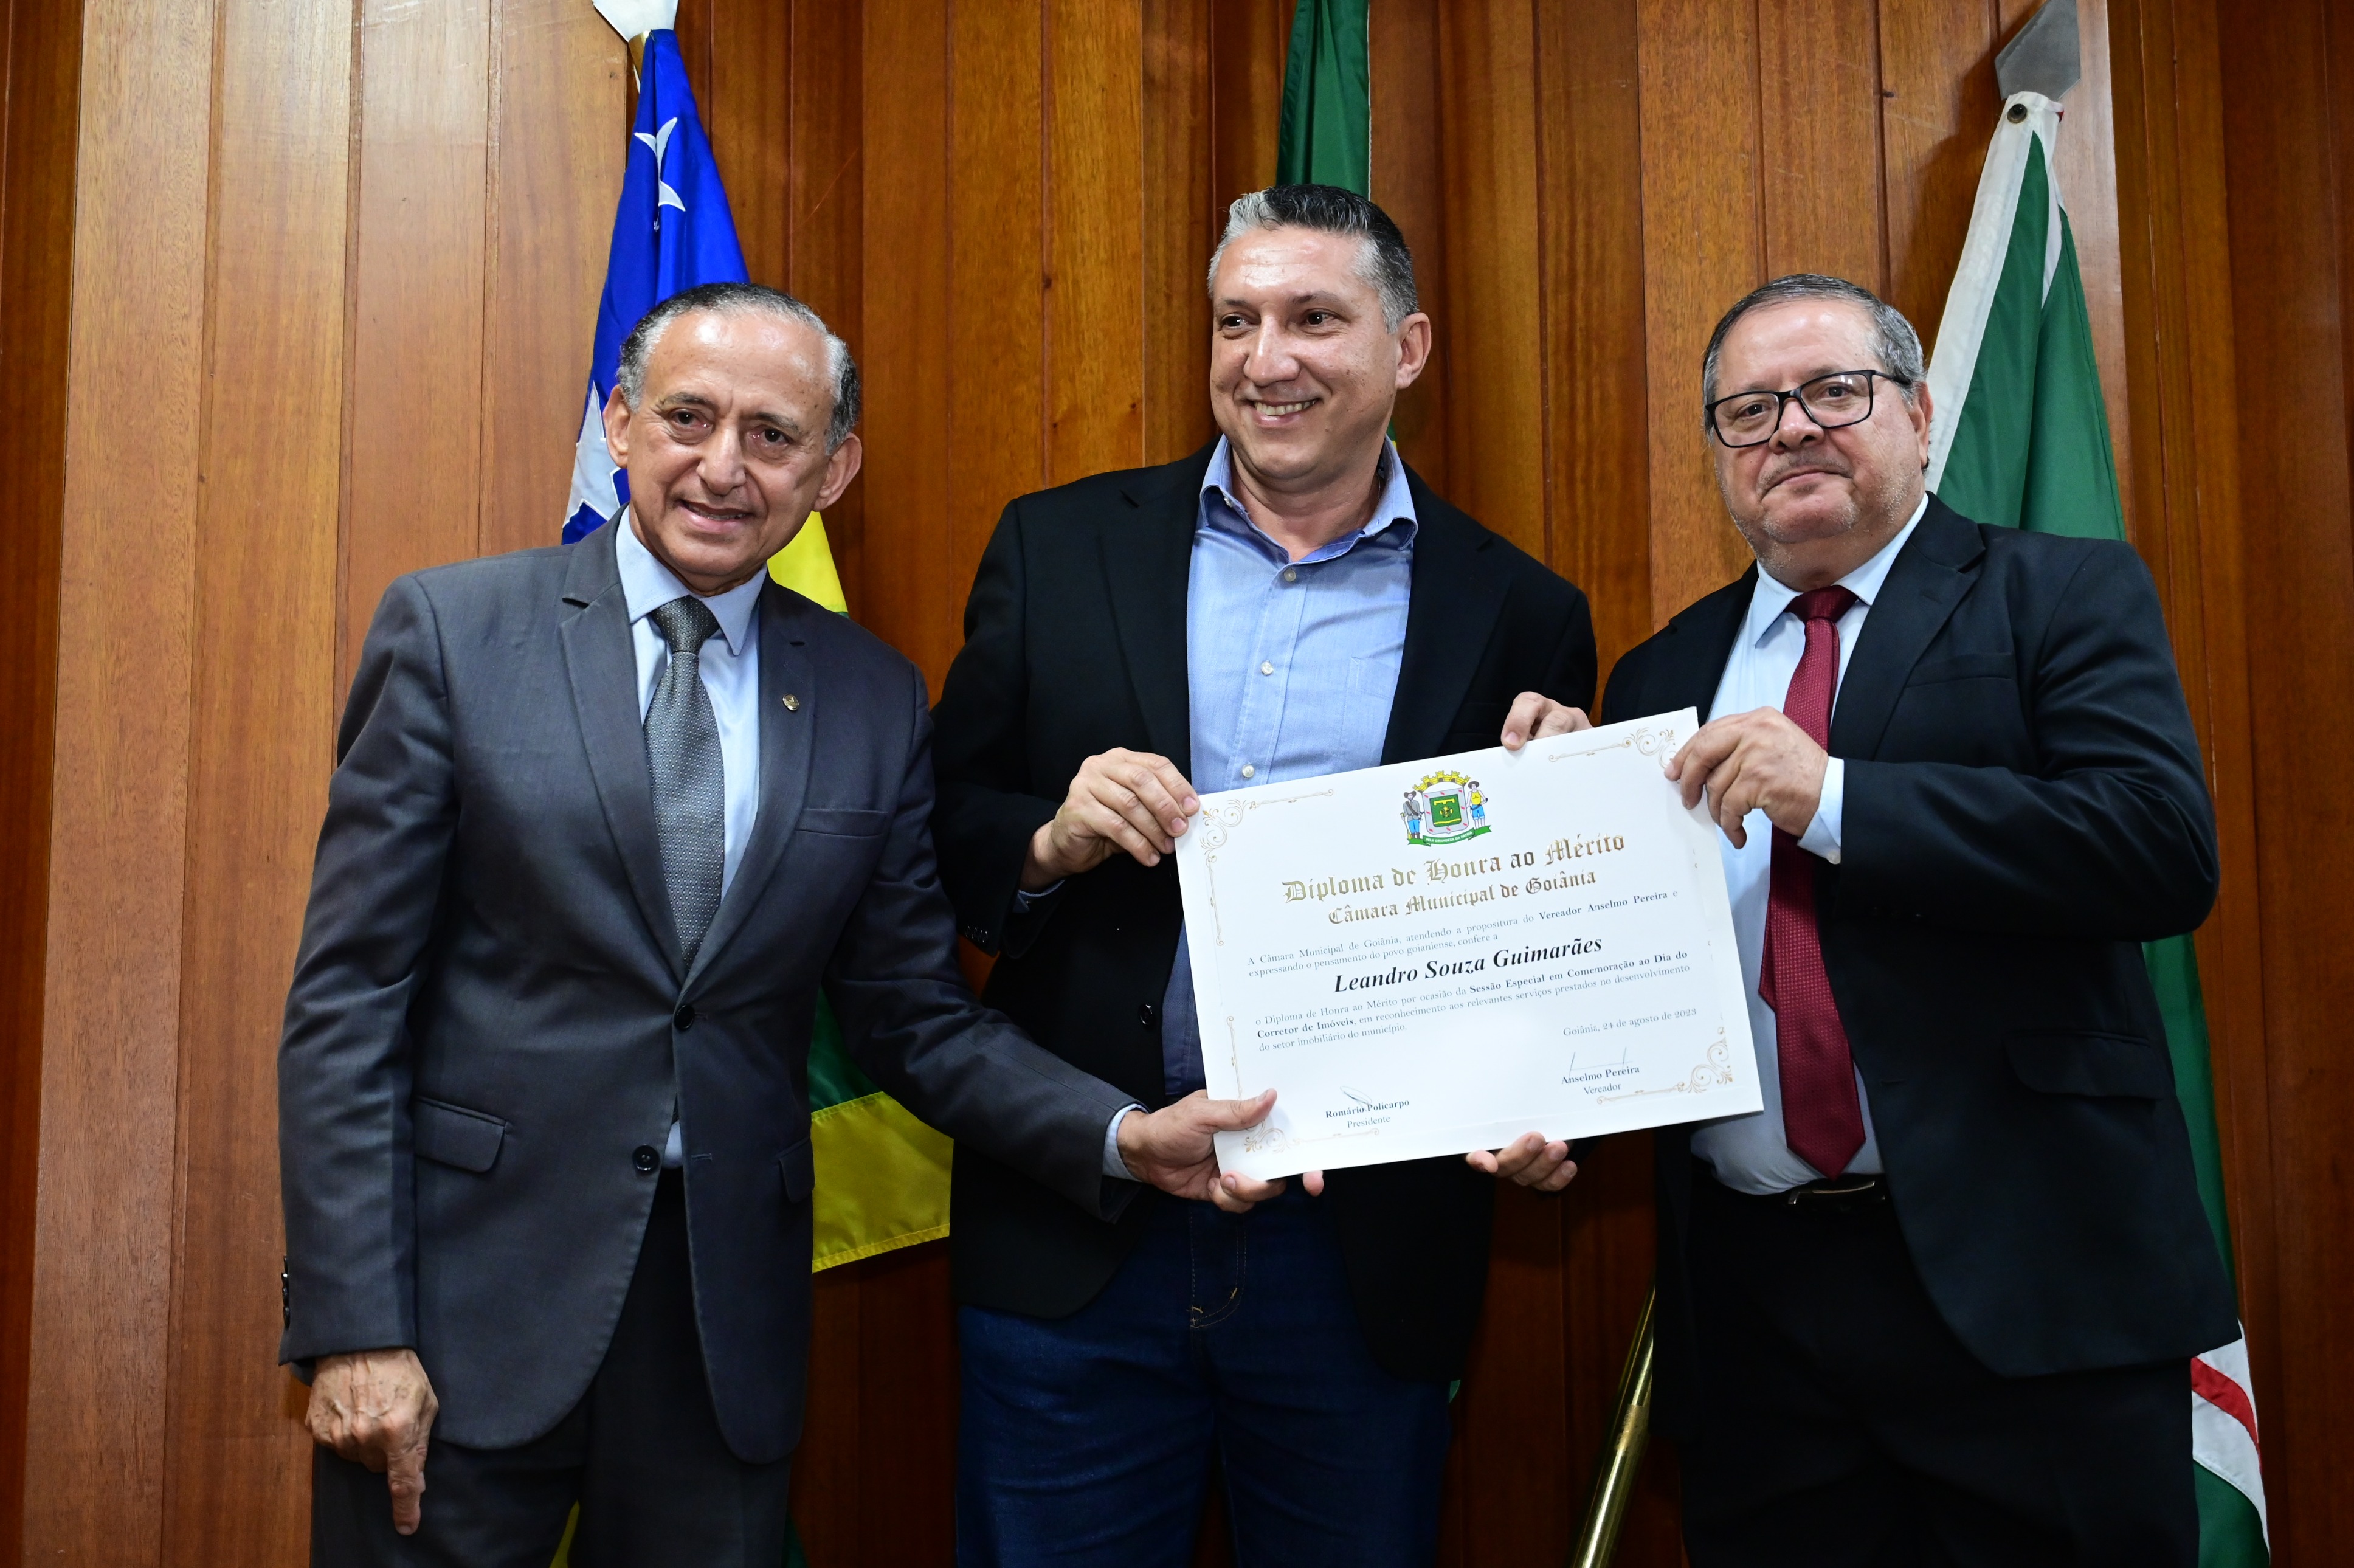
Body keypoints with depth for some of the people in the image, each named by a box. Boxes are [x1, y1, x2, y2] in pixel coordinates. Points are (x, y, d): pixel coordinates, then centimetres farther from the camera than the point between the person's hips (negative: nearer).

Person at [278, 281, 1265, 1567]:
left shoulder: (876, 700, 4)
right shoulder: (451, 630, -3)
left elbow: (913, 1019, 6)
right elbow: (349, 994, -5)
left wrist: (1127, 1138, -9)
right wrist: (354, 1327, -10)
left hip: (725, 1324, 3)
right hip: (468, 1304, -2)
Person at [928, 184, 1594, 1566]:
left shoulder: (1522, 616, 1)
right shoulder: (1061, 549, 3)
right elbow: (944, 829, 6)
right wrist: (1052, 840, -15)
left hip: (1366, 1261, 0)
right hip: (1077, 1238, 1)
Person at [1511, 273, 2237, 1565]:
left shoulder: (2066, 596, 2)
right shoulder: (1665, 673, 12)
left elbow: (2166, 848, -15)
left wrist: (1835, 798, -19)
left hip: (2024, 1284, -3)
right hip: (1751, 1297, 3)